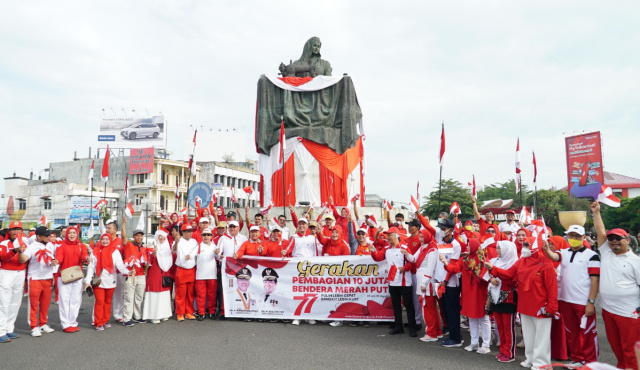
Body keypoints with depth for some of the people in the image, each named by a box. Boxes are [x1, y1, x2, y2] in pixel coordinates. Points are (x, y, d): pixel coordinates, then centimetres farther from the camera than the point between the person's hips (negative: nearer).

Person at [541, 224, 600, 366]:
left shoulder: (591, 255, -6)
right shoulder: (564, 253, 7)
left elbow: (595, 280, -10)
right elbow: (554, 257, -16)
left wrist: (591, 302, -13)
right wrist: (547, 249, -38)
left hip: (584, 303, -5)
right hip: (565, 301, 5)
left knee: (588, 333, 6)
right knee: (571, 332, 16)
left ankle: (590, 363, 22)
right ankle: (576, 360, 31)